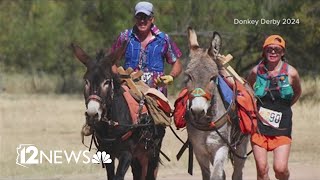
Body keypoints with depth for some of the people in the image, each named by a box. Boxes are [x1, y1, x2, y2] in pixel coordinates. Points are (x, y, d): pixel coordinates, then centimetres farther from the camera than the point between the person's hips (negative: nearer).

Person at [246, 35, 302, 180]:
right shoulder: (257, 71, 0)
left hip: (281, 126, -1)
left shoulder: (291, 73, -4)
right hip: (258, 125, 1)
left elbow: (297, 93, 15)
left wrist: (284, 107, 7)